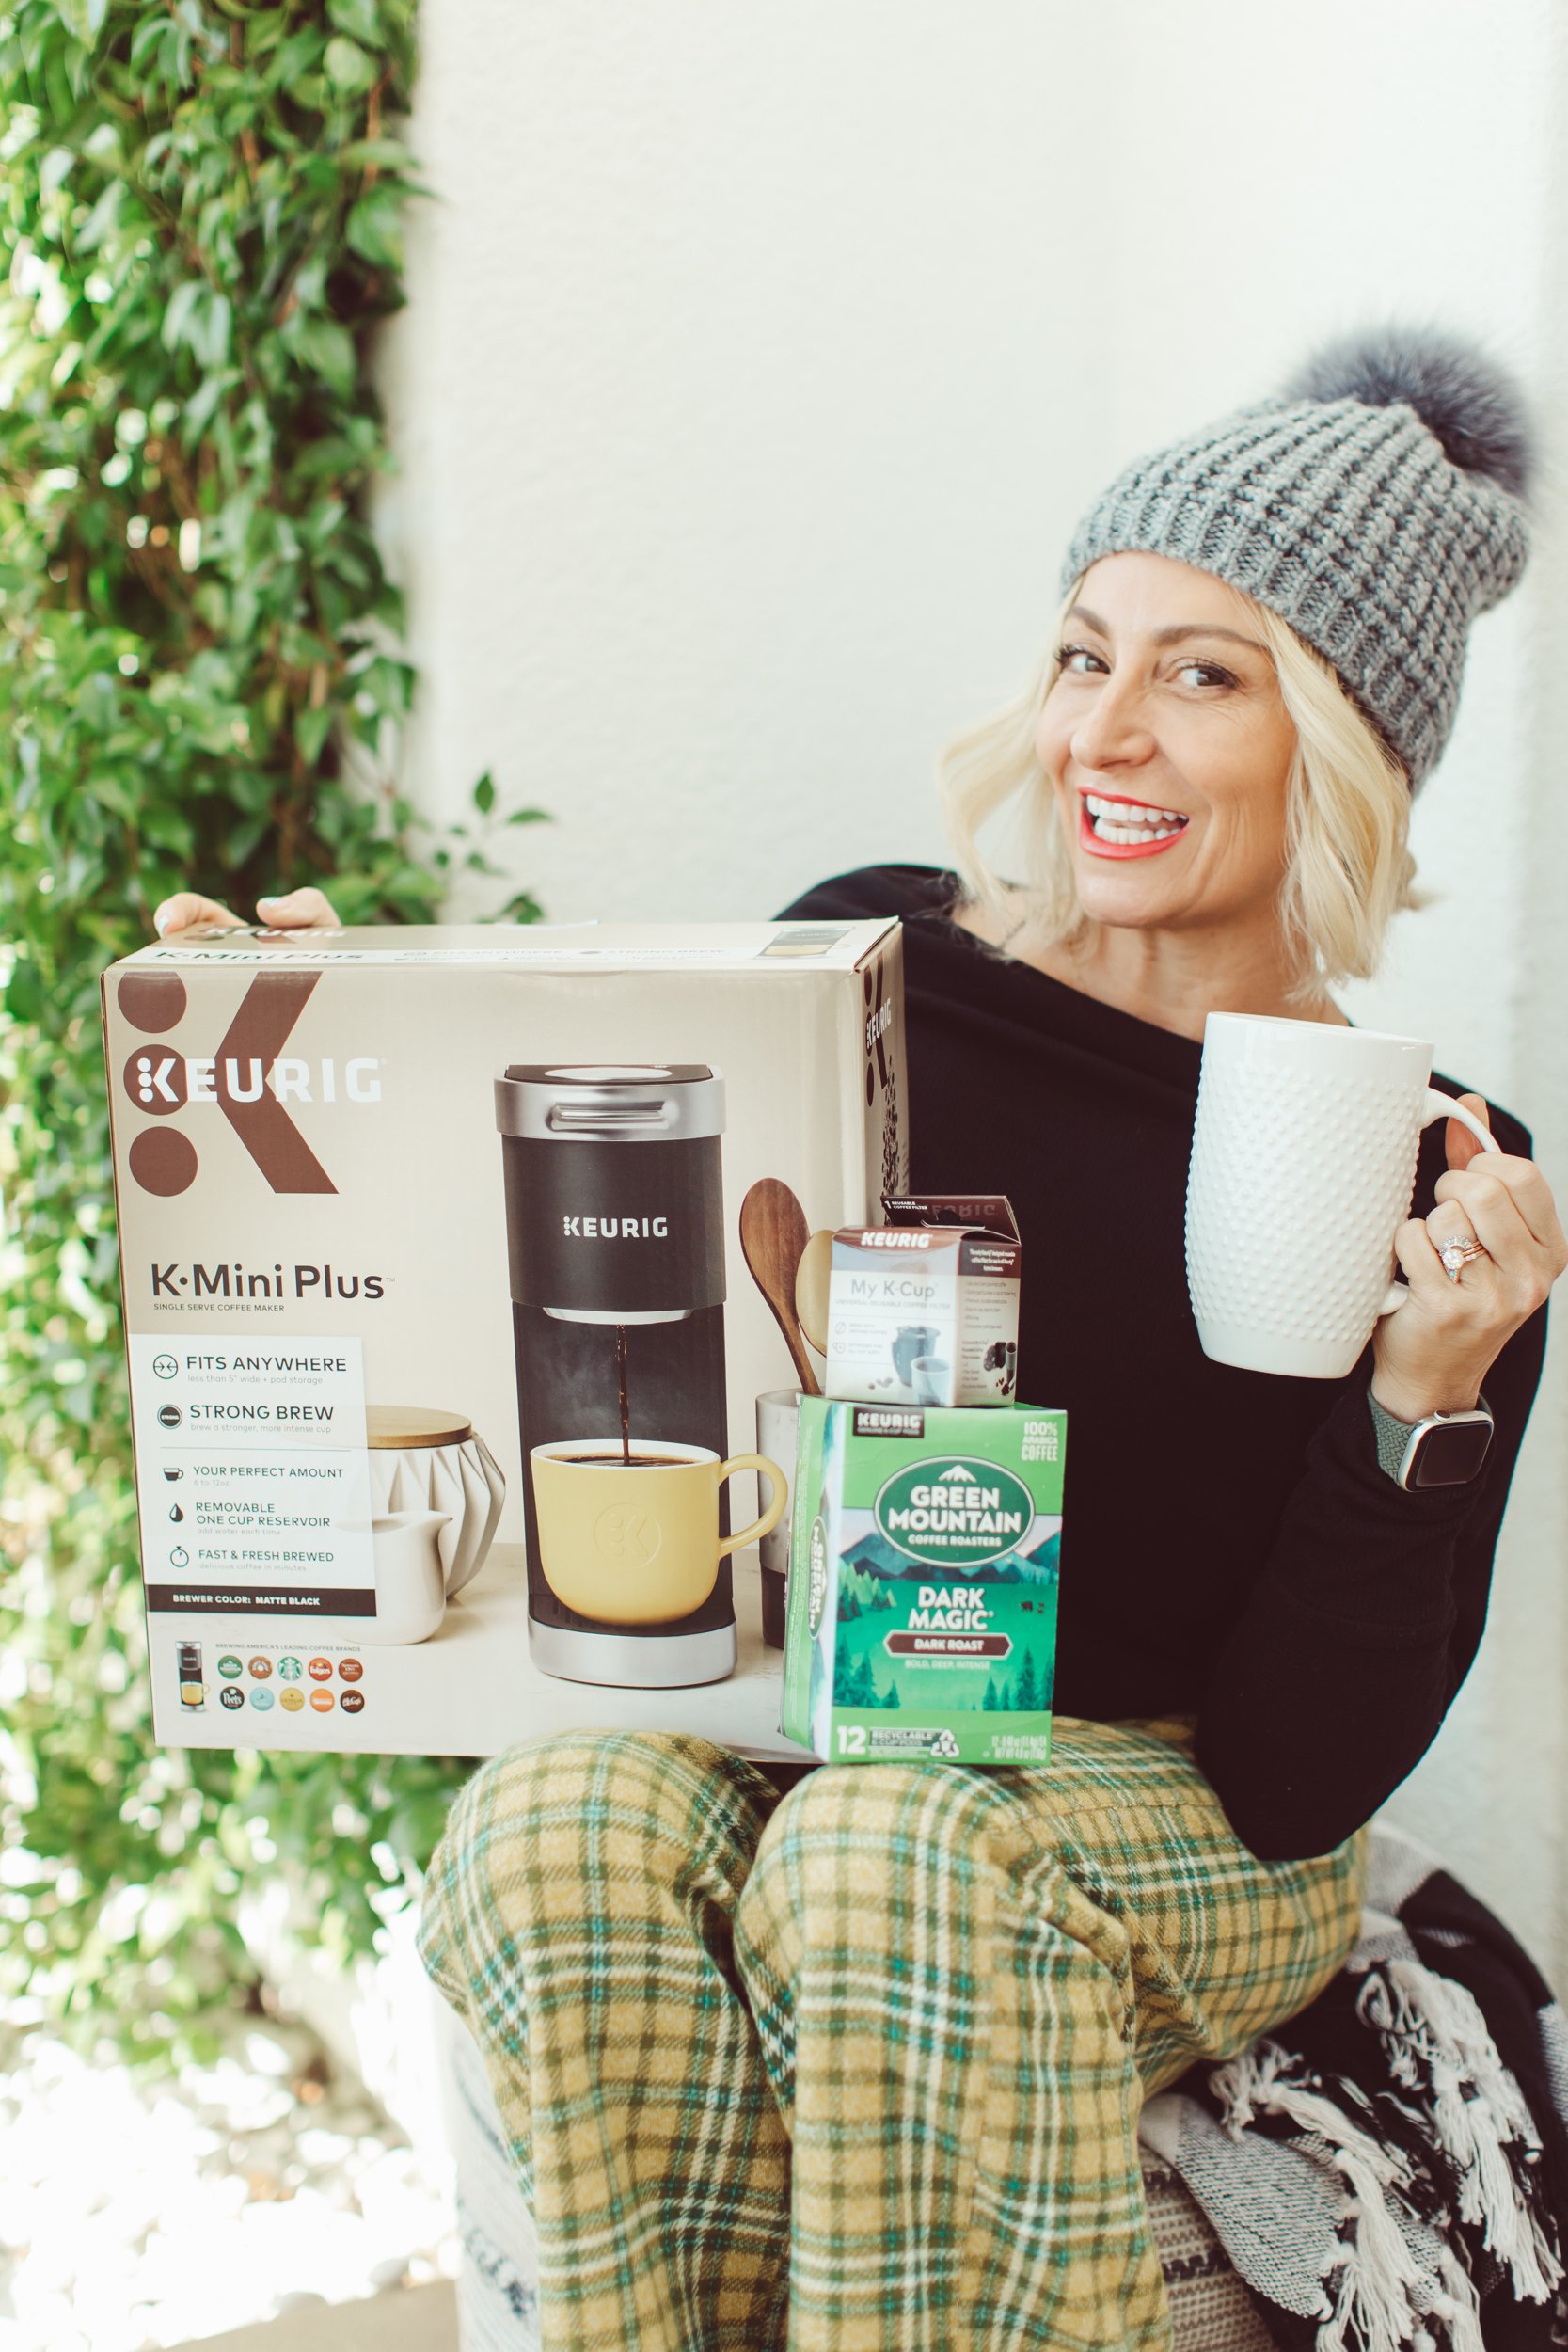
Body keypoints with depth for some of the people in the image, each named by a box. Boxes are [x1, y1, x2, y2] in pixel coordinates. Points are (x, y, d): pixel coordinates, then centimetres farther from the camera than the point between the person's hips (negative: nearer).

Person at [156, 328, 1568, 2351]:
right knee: (555, 1830, -29)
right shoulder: (863, 966, -4)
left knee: (897, 1858, -33)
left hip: (1183, 1835, -1)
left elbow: (1300, 1779, -10)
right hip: (764, 1731, 2)